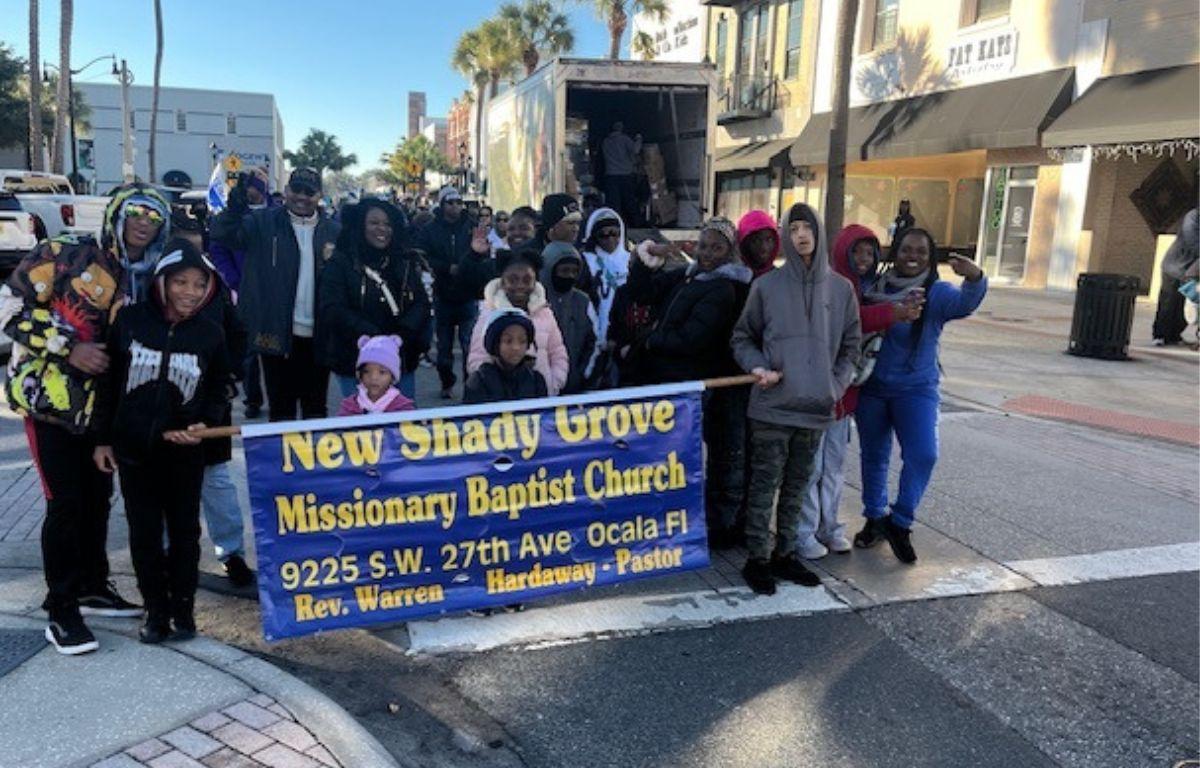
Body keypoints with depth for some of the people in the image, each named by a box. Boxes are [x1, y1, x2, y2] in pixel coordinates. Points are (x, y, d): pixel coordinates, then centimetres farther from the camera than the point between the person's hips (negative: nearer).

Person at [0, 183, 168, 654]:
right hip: (50, 396, -6)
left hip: (99, 404, 6)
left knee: (98, 498, 13)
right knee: (65, 503, -6)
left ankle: (93, 588, 30)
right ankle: (61, 611, 6)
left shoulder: (144, 280, 9)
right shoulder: (65, 256, -11)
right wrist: (70, 349, -20)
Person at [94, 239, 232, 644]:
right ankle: (156, 611, 22)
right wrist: (103, 438, 3)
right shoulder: (130, 320, -6)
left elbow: (217, 391, 7)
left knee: (184, 532, 10)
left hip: (184, 453, 0)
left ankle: (183, 609, 25)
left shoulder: (211, 333, -4)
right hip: (133, 449, 0)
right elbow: (109, 381, 1)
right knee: (144, 534, 8)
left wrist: (203, 425, -11)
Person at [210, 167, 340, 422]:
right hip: (277, 334, -2)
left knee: (316, 409, 14)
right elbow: (223, 234, -15)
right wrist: (237, 202, -31)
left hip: (318, 336, 2)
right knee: (281, 409, 8)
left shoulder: (334, 231, 7)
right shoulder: (264, 222, 1)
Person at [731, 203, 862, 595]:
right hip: (773, 405, -3)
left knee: (797, 485, 13)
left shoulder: (841, 288, 5)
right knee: (764, 485, 2)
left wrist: (836, 385, 1)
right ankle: (757, 559, 14)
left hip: (817, 408, 3)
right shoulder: (767, 285, -2)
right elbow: (742, 338, 7)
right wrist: (758, 367, -11)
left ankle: (785, 554, 26)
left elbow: (850, 345, 13)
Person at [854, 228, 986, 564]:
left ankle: (900, 522, 3)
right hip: (872, 387, 2)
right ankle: (875, 518, 32)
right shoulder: (875, 287, 1)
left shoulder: (936, 293, -7)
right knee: (873, 455, 13)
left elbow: (963, 303, -29)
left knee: (923, 454, -17)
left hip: (916, 388, -2)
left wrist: (974, 278, -49)